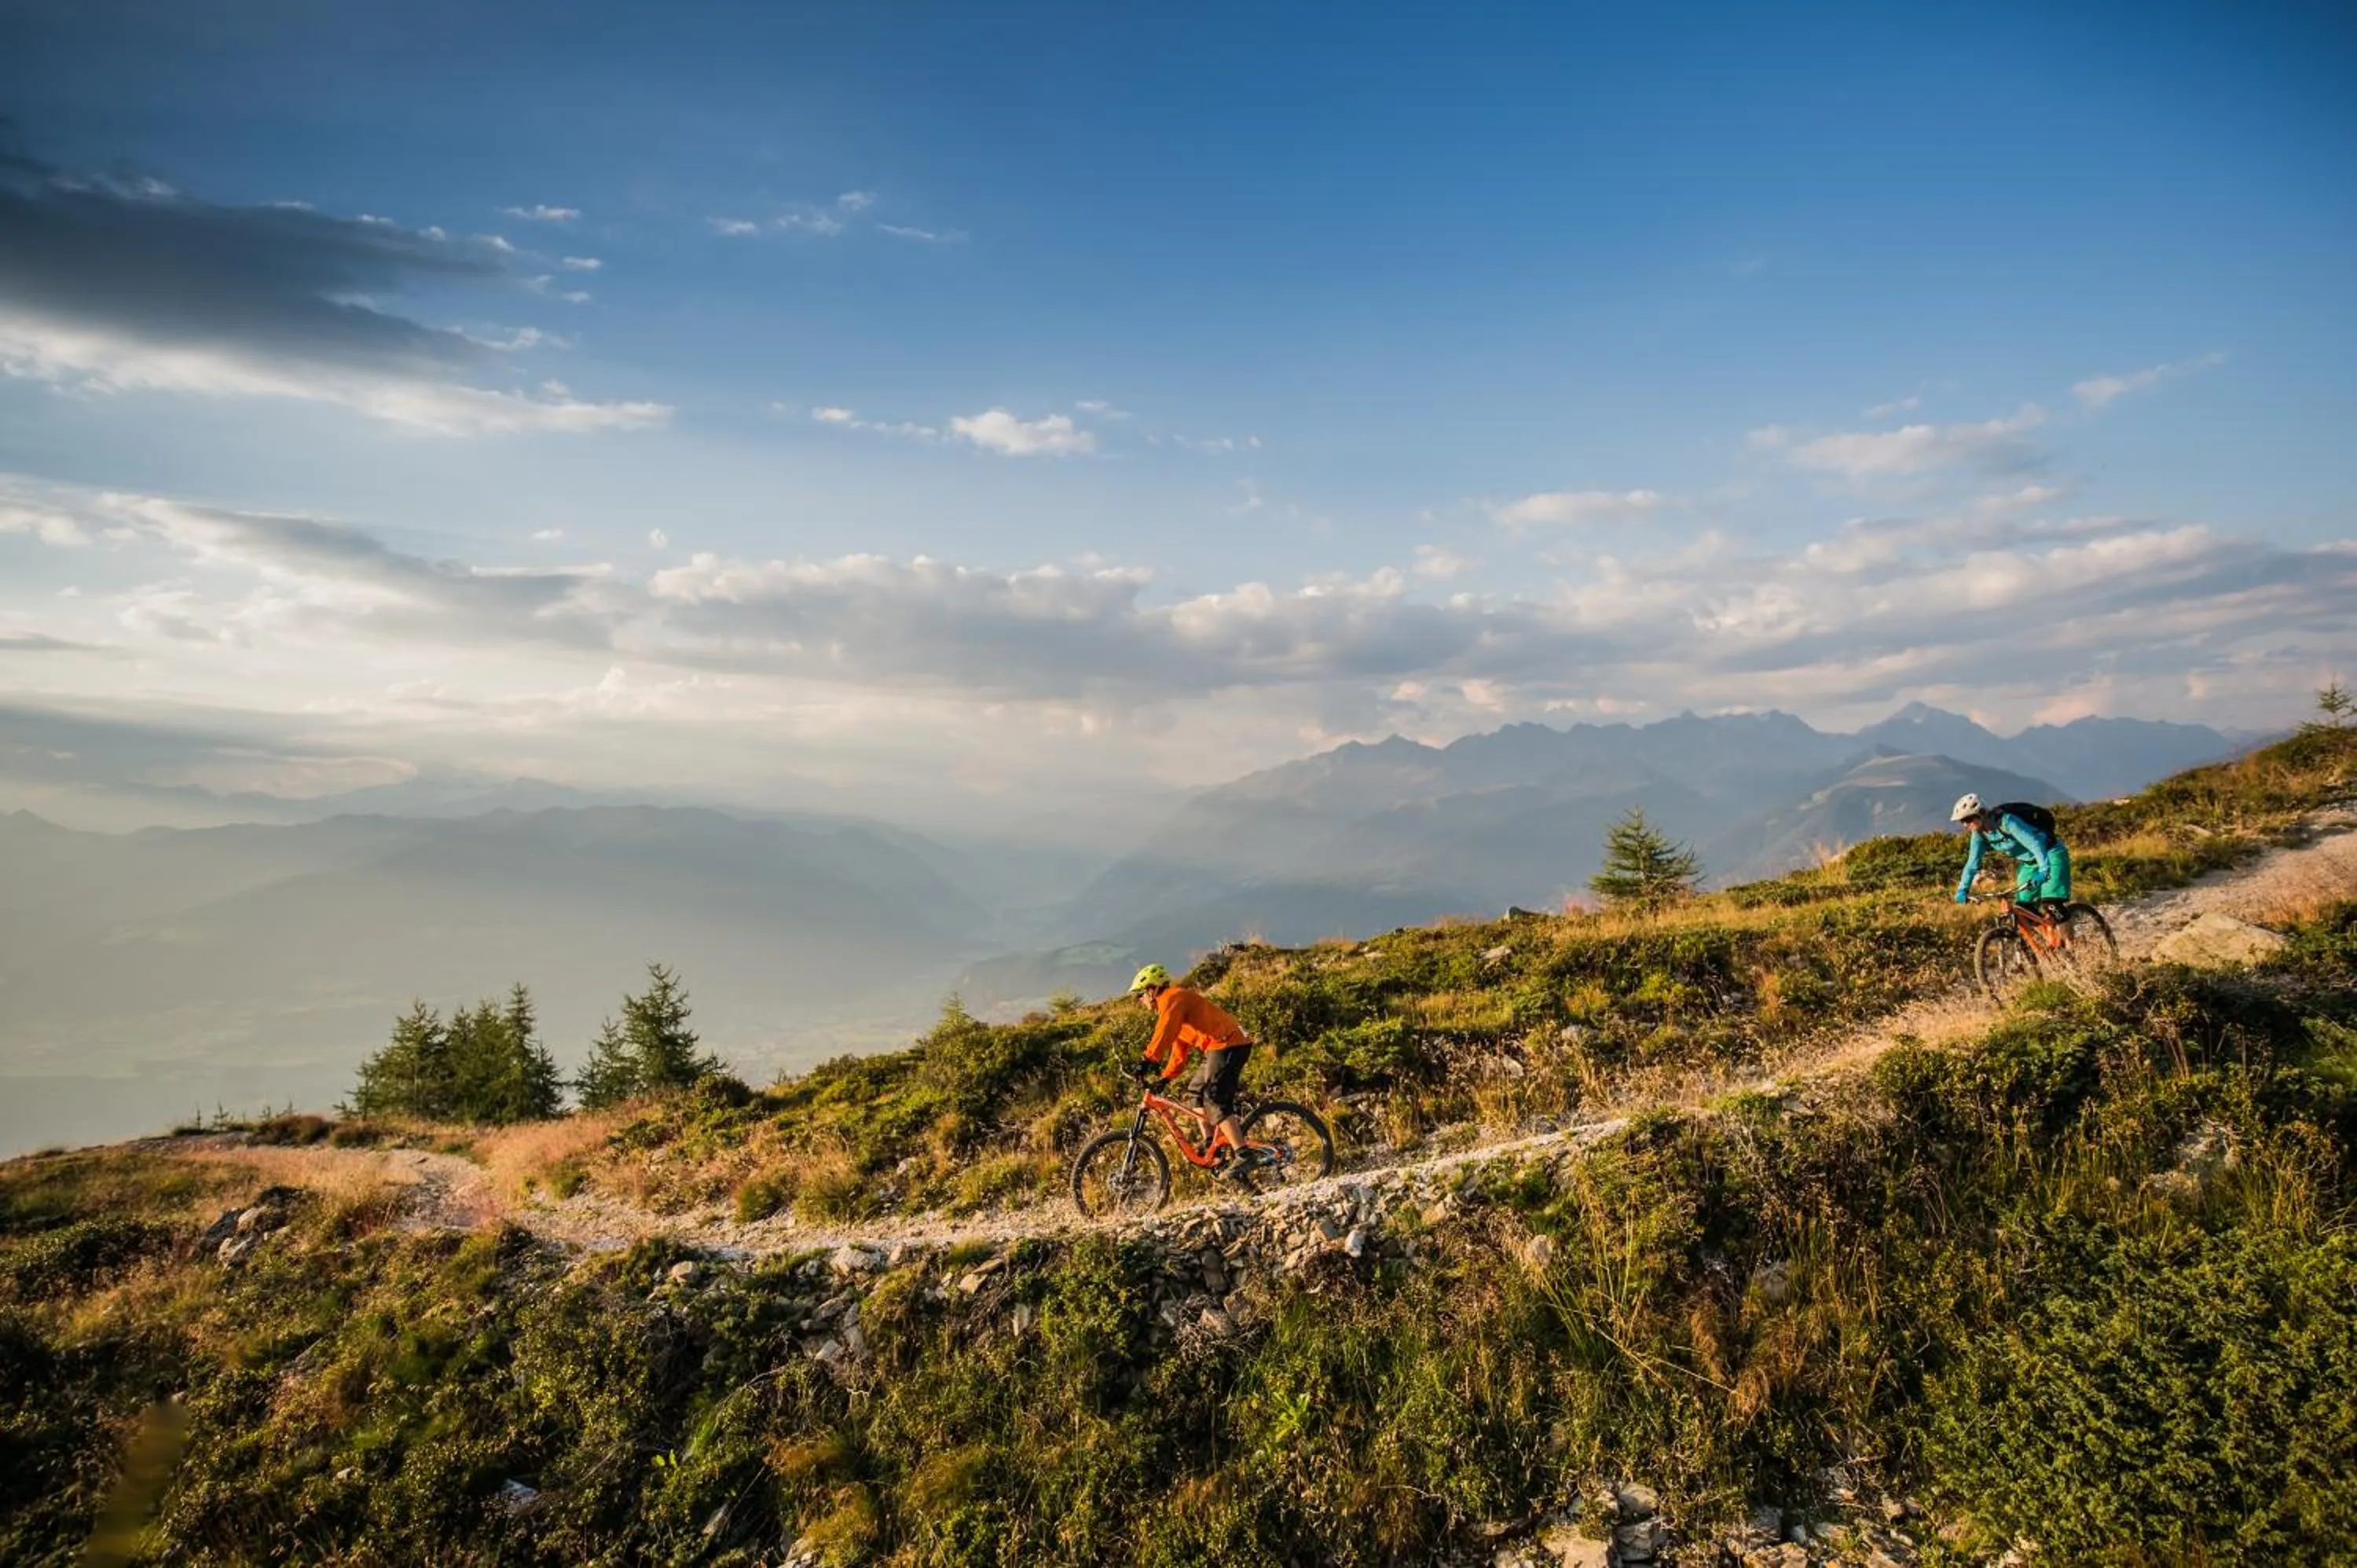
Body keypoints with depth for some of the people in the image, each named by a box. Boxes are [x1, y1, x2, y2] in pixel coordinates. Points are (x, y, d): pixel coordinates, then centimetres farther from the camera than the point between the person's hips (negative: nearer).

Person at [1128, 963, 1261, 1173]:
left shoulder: (1172, 998, -5)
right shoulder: (1171, 1003, 25)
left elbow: (1165, 1032, -23)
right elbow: (1180, 1049, 26)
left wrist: (1149, 1060, -29)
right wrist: (1165, 1078, 19)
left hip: (1228, 1045, -11)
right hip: (1220, 1047, 11)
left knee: (1215, 1100, -15)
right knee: (1198, 1093, 17)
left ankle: (1244, 1155, -20)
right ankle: (1212, 1146, 18)